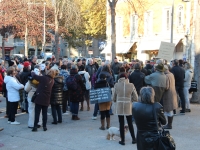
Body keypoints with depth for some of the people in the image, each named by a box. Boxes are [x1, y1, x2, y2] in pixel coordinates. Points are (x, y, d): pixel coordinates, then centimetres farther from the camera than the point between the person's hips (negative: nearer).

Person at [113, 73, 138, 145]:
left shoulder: (116, 85, -6)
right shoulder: (131, 85, -5)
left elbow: (114, 98, 0)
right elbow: (136, 98, -3)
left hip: (119, 106, -1)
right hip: (128, 106, 1)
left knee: (121, 123, 8)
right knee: (130, 123, 15)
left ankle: (122, 140, 14)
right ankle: (134, 139, 22)